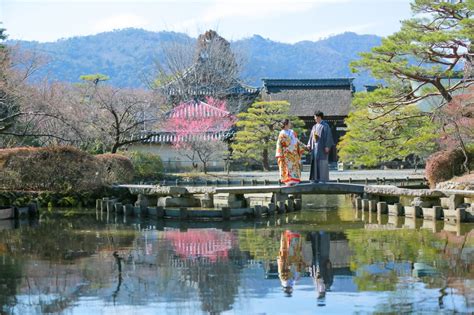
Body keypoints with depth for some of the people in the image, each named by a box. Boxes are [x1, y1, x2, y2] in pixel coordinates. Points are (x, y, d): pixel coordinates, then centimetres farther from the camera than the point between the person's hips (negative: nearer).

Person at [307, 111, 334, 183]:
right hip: (315, 147, 7)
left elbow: (328, 136, -10)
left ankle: (323, 178, -4)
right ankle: (316, 178, 7)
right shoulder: (314, 127, 17)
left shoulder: (325, 126, -5)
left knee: (322, 163, -6)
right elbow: (311, 136, 16)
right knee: (315, 162, 4)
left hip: (322, 147, -7)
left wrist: (327, 146, -17)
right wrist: (309, 144, 0)